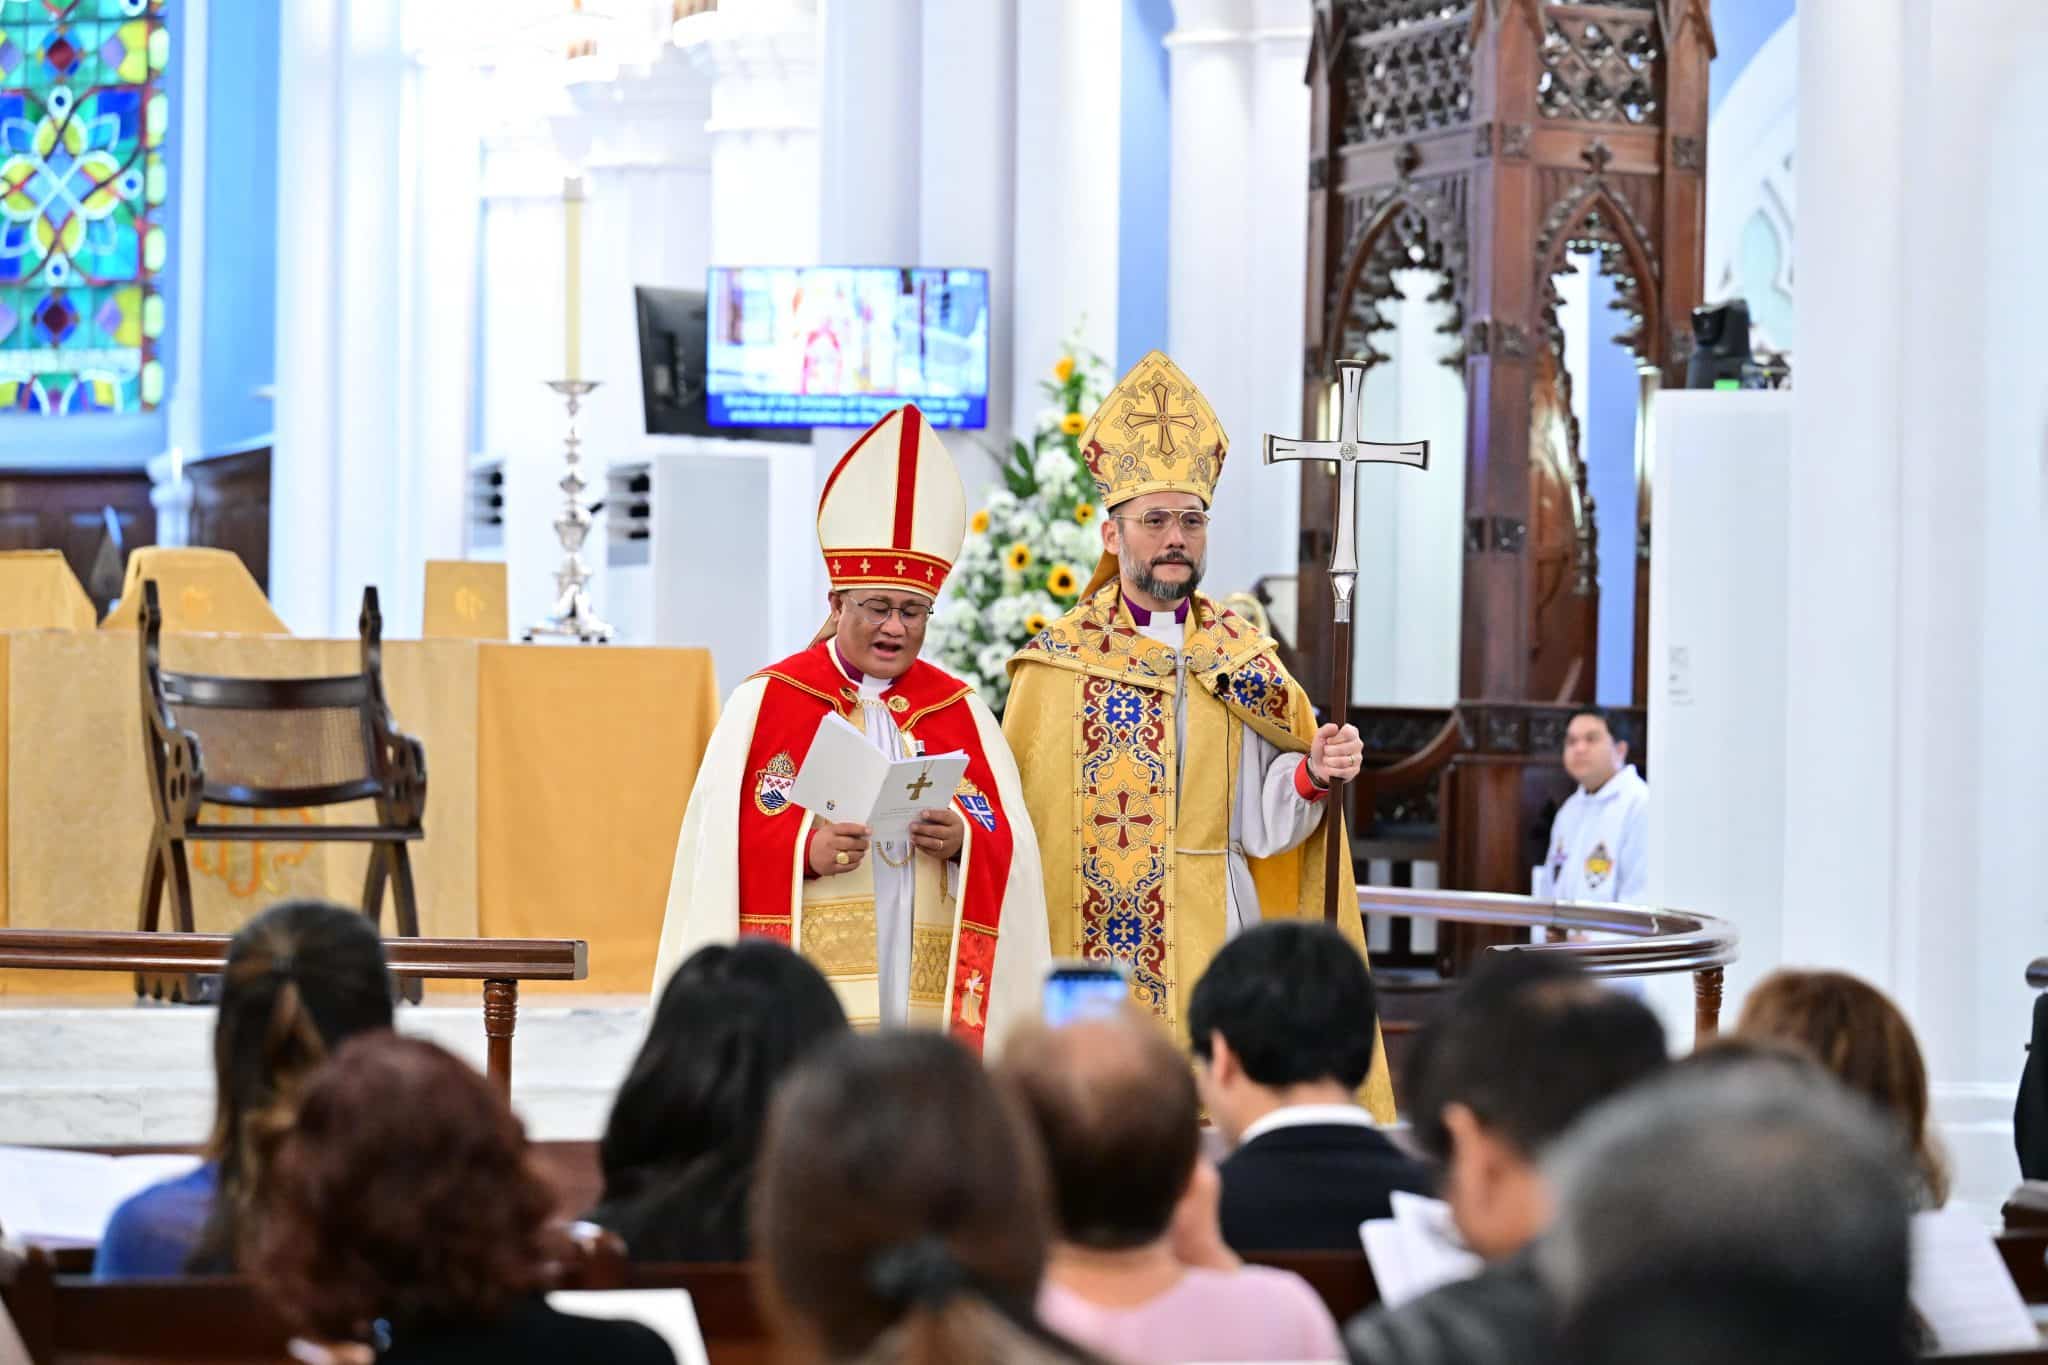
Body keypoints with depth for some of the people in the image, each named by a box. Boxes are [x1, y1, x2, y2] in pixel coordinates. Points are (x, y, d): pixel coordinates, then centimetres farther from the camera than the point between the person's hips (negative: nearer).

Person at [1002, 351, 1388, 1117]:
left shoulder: (1244, 660, 9)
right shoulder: (1056, 665, 2)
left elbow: (1260, 827, 4)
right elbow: (1019, 824, 1)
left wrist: (1312, 775, -15)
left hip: (1217, 938, 2)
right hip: (1091, 959, -2)